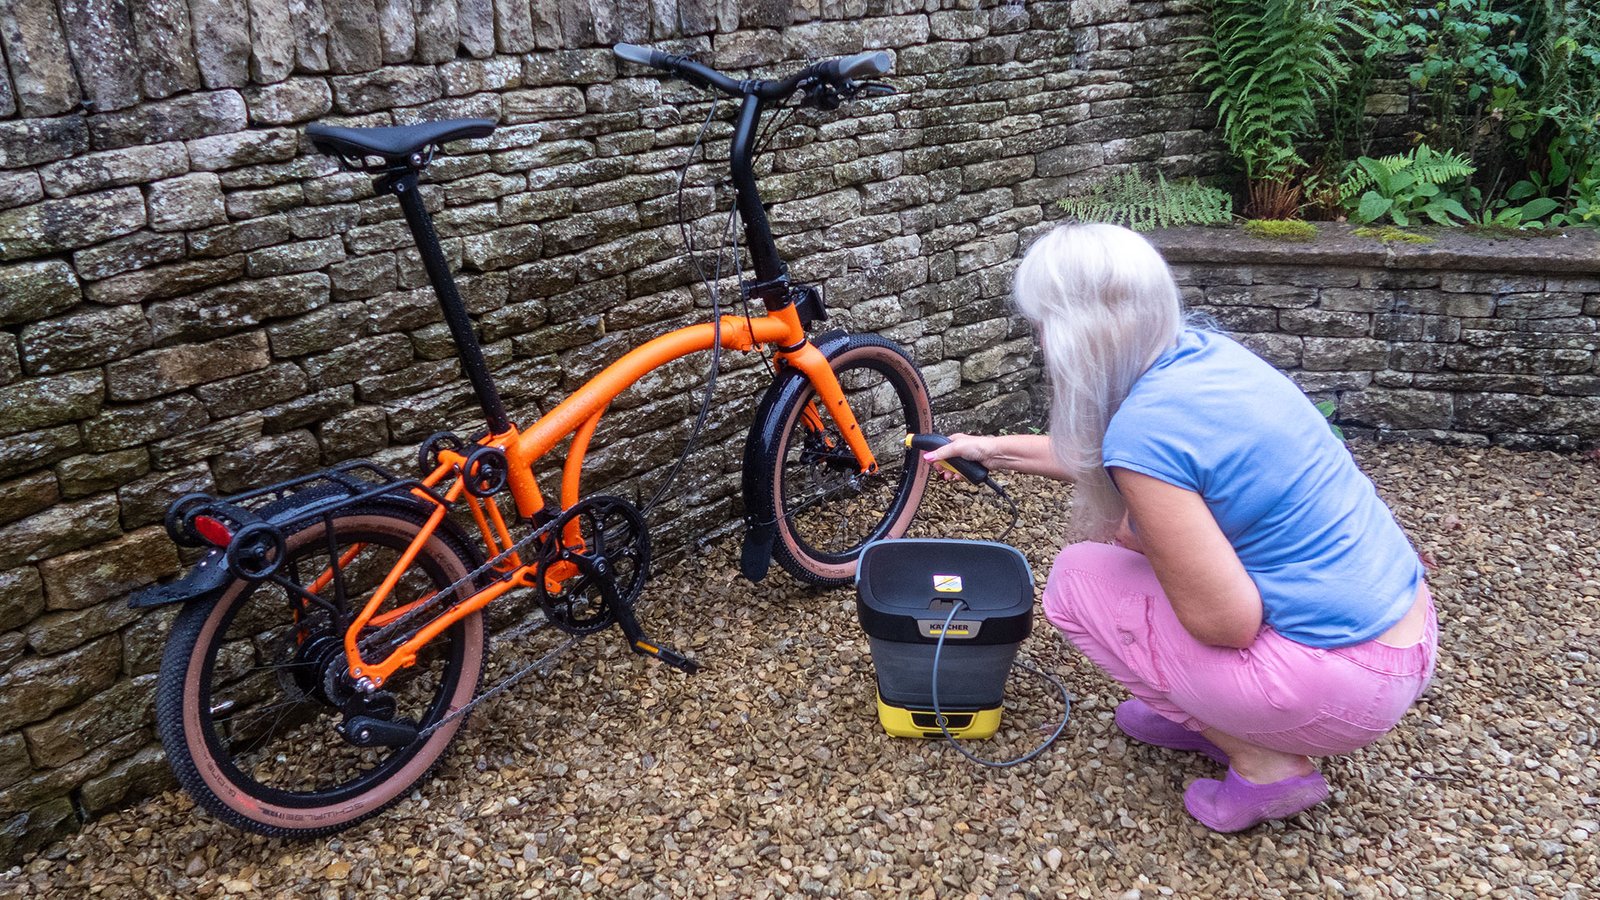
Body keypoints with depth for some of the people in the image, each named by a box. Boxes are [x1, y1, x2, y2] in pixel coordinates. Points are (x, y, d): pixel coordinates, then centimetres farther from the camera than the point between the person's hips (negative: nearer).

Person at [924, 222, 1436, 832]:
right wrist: (998, 450, 30)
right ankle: (1210, 713, 22)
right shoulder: (1201, 350, 2)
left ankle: (1267, 763, 5)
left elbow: (1226, 621, -21)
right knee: (1136, 529, 17)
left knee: (1075, 580, 0)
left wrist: (1144, 539, -4)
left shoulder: (1143, 429, -24)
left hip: (1347, 687, -8)